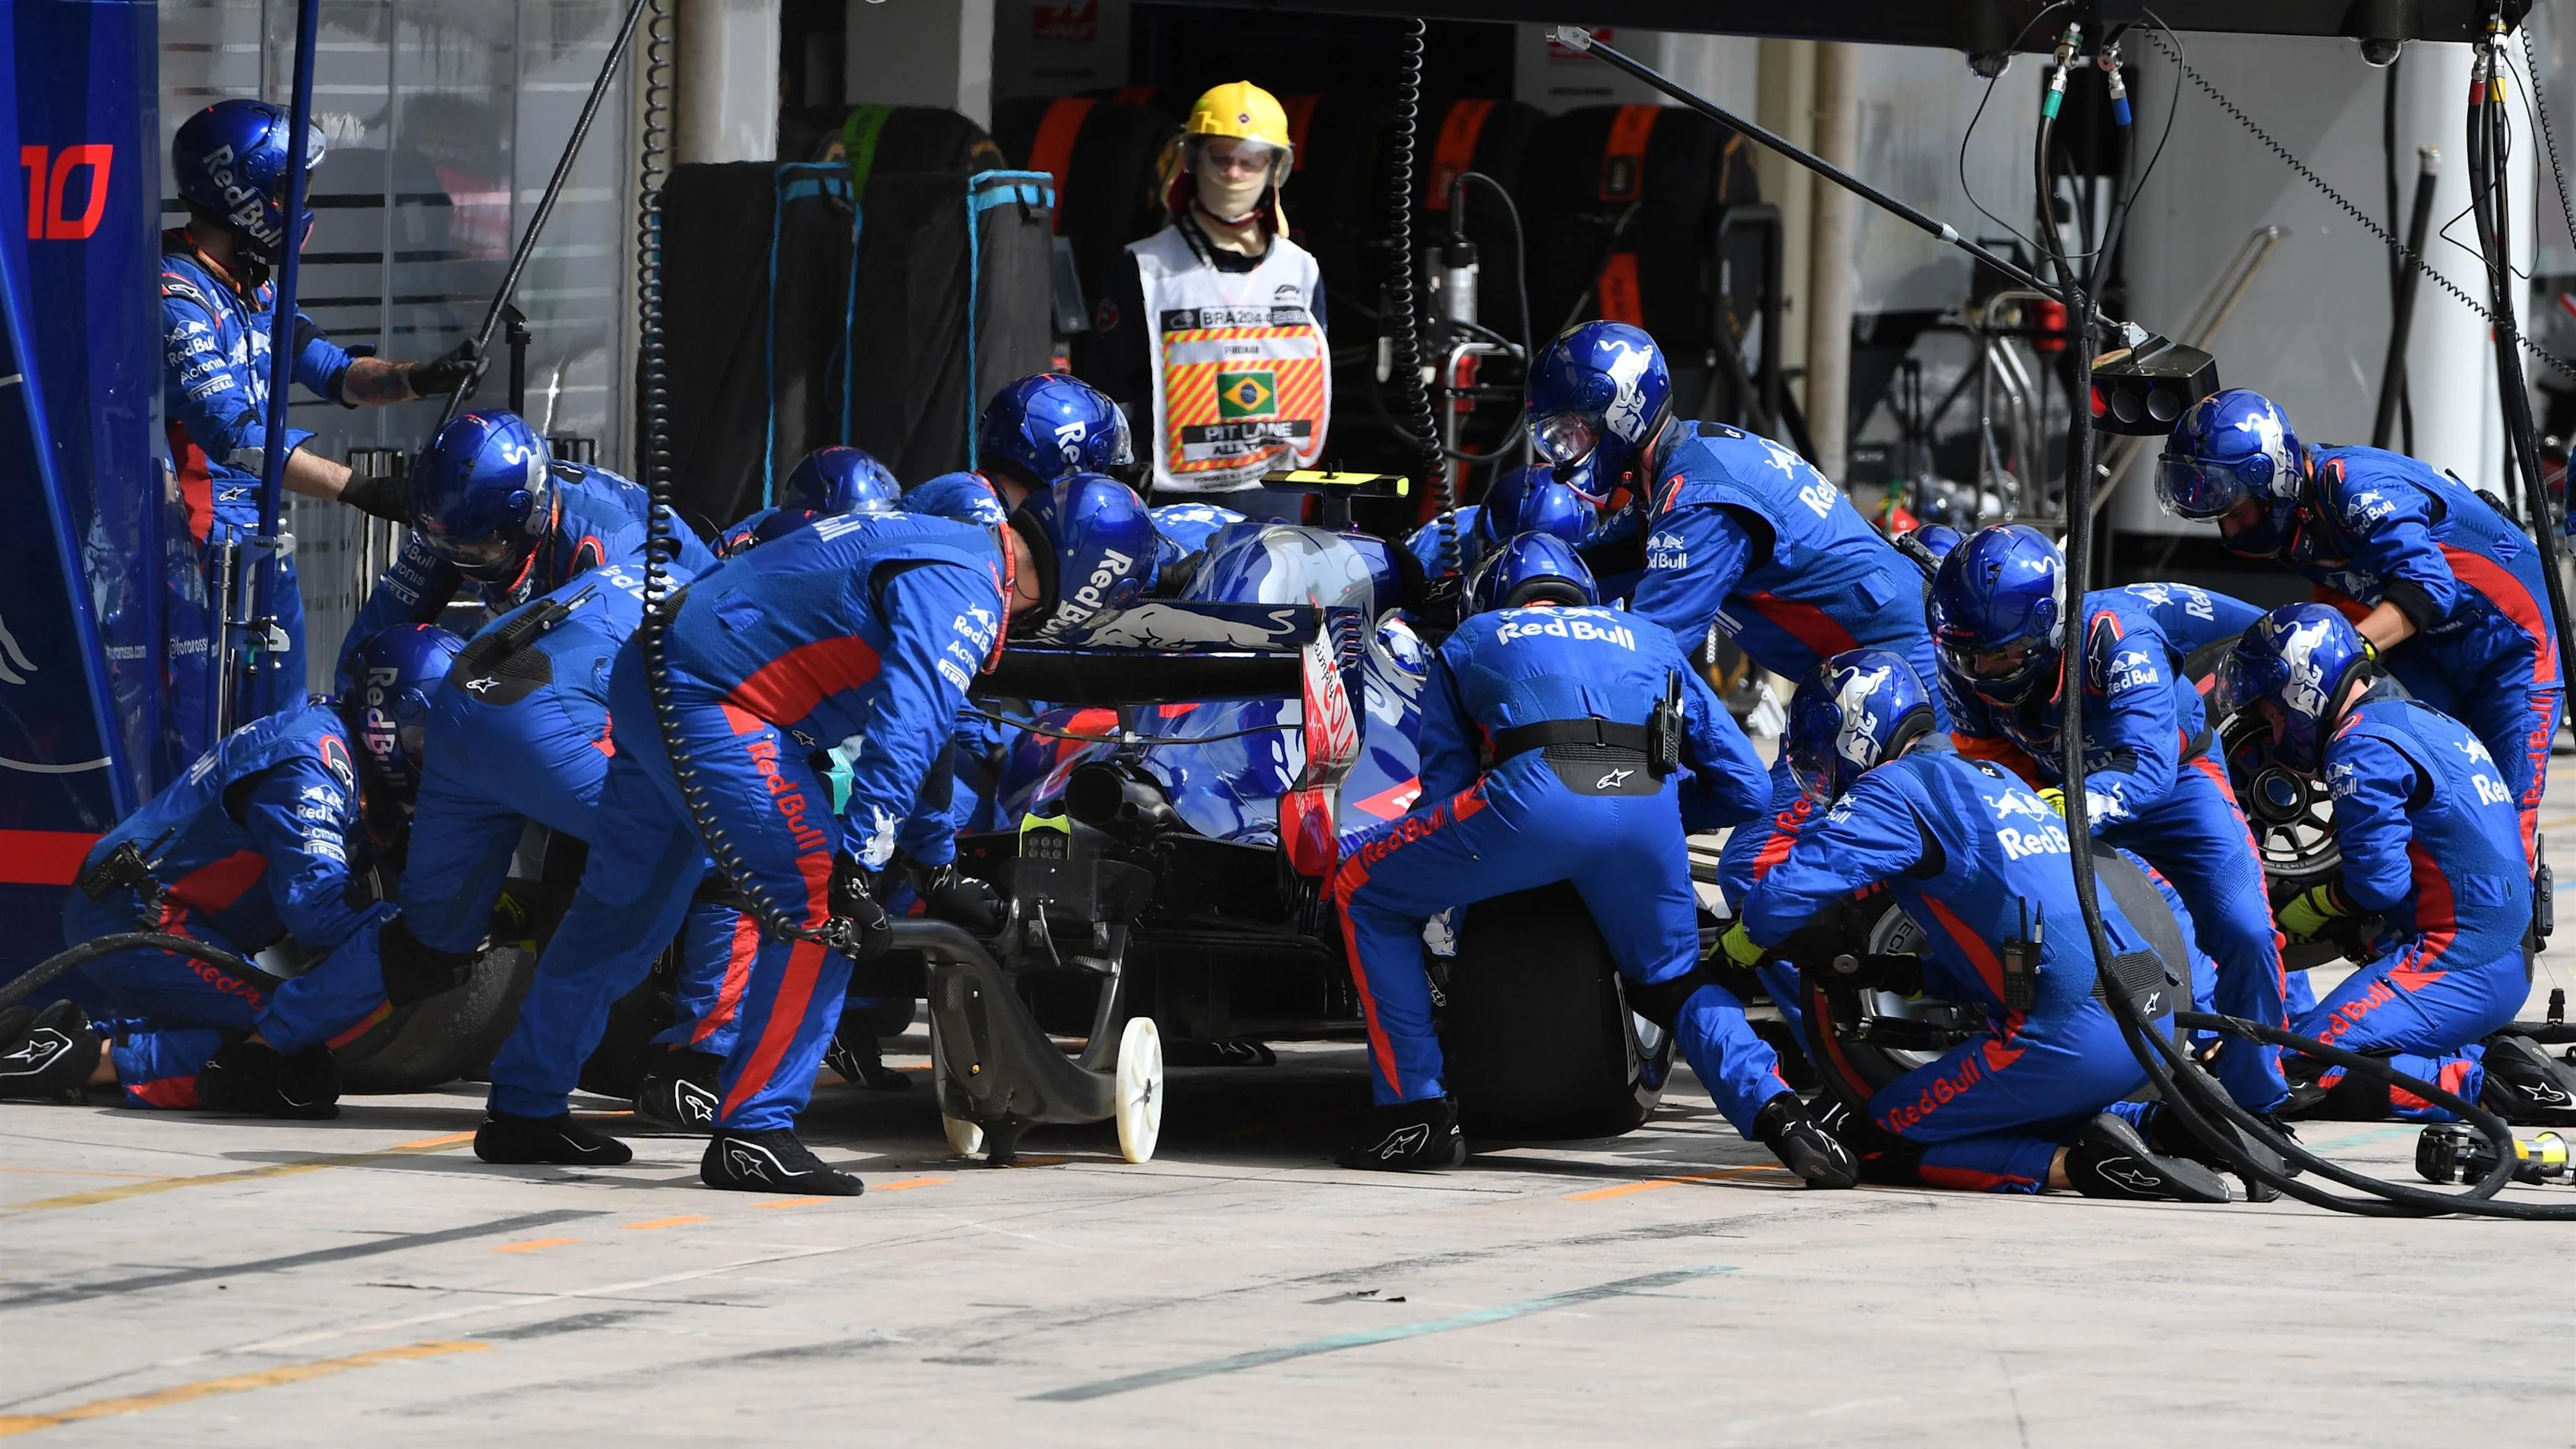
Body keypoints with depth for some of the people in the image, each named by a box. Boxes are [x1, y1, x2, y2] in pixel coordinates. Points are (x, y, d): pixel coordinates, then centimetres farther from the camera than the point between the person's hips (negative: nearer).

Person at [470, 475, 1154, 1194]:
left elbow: (924, 728, 34)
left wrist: (938, 861, 42)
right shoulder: (967, 587, -15)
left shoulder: (947, 547, 18)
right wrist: (857, 869, -32)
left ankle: (525, 1109, 33)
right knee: (818, 912, -14)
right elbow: (906, 728, -28)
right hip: (709, 703, -11)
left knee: (623, 908, 21)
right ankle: (753, 1133, -13)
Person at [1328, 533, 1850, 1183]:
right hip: (1647, 813, 3)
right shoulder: (1650, 641, 37)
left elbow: (1444, 788, 27)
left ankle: (1417, 1114, 13)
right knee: (1675, 985, 27)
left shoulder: (1469, 642, 33)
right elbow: (1745, 791, 32)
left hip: (1534, 799, -3)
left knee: (1365, 890, 21)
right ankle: (1777, 1113, -1)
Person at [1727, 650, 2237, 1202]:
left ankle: (2072, 1164, -12)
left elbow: (1791, 891, -10)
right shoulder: (1997, 780, 25)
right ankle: (2158, 1127, 10)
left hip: (2068, 1035, -8)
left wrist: (1735, 950, 9)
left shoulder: (1895, 789, -2)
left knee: (1872, 1146, 3)